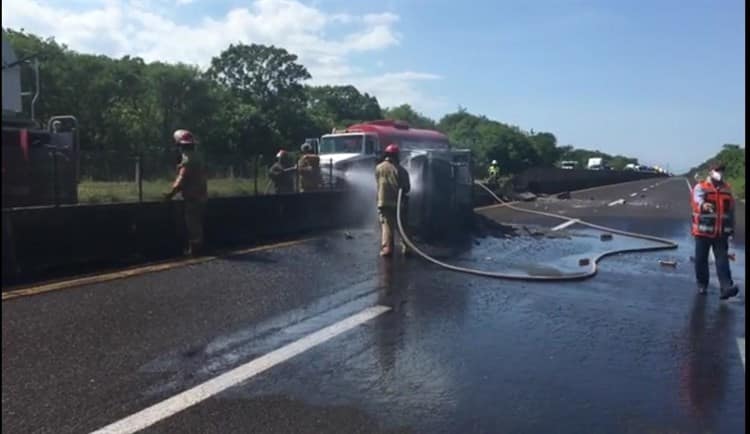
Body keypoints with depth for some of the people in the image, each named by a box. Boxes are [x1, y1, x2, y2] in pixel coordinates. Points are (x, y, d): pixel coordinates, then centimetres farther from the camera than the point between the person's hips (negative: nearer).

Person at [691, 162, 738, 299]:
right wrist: (703, 205, -51)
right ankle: (702, 284, 21)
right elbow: (698, 199, -28)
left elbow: (731, 209, 18)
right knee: (701, 259, 5)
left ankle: (726, 288, -12)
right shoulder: (700, 187, -5)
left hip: (721, 233, 3)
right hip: (703, 231, -3)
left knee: (722, 260, -5)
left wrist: (731, 227, 19)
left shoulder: (727, 189, 11)